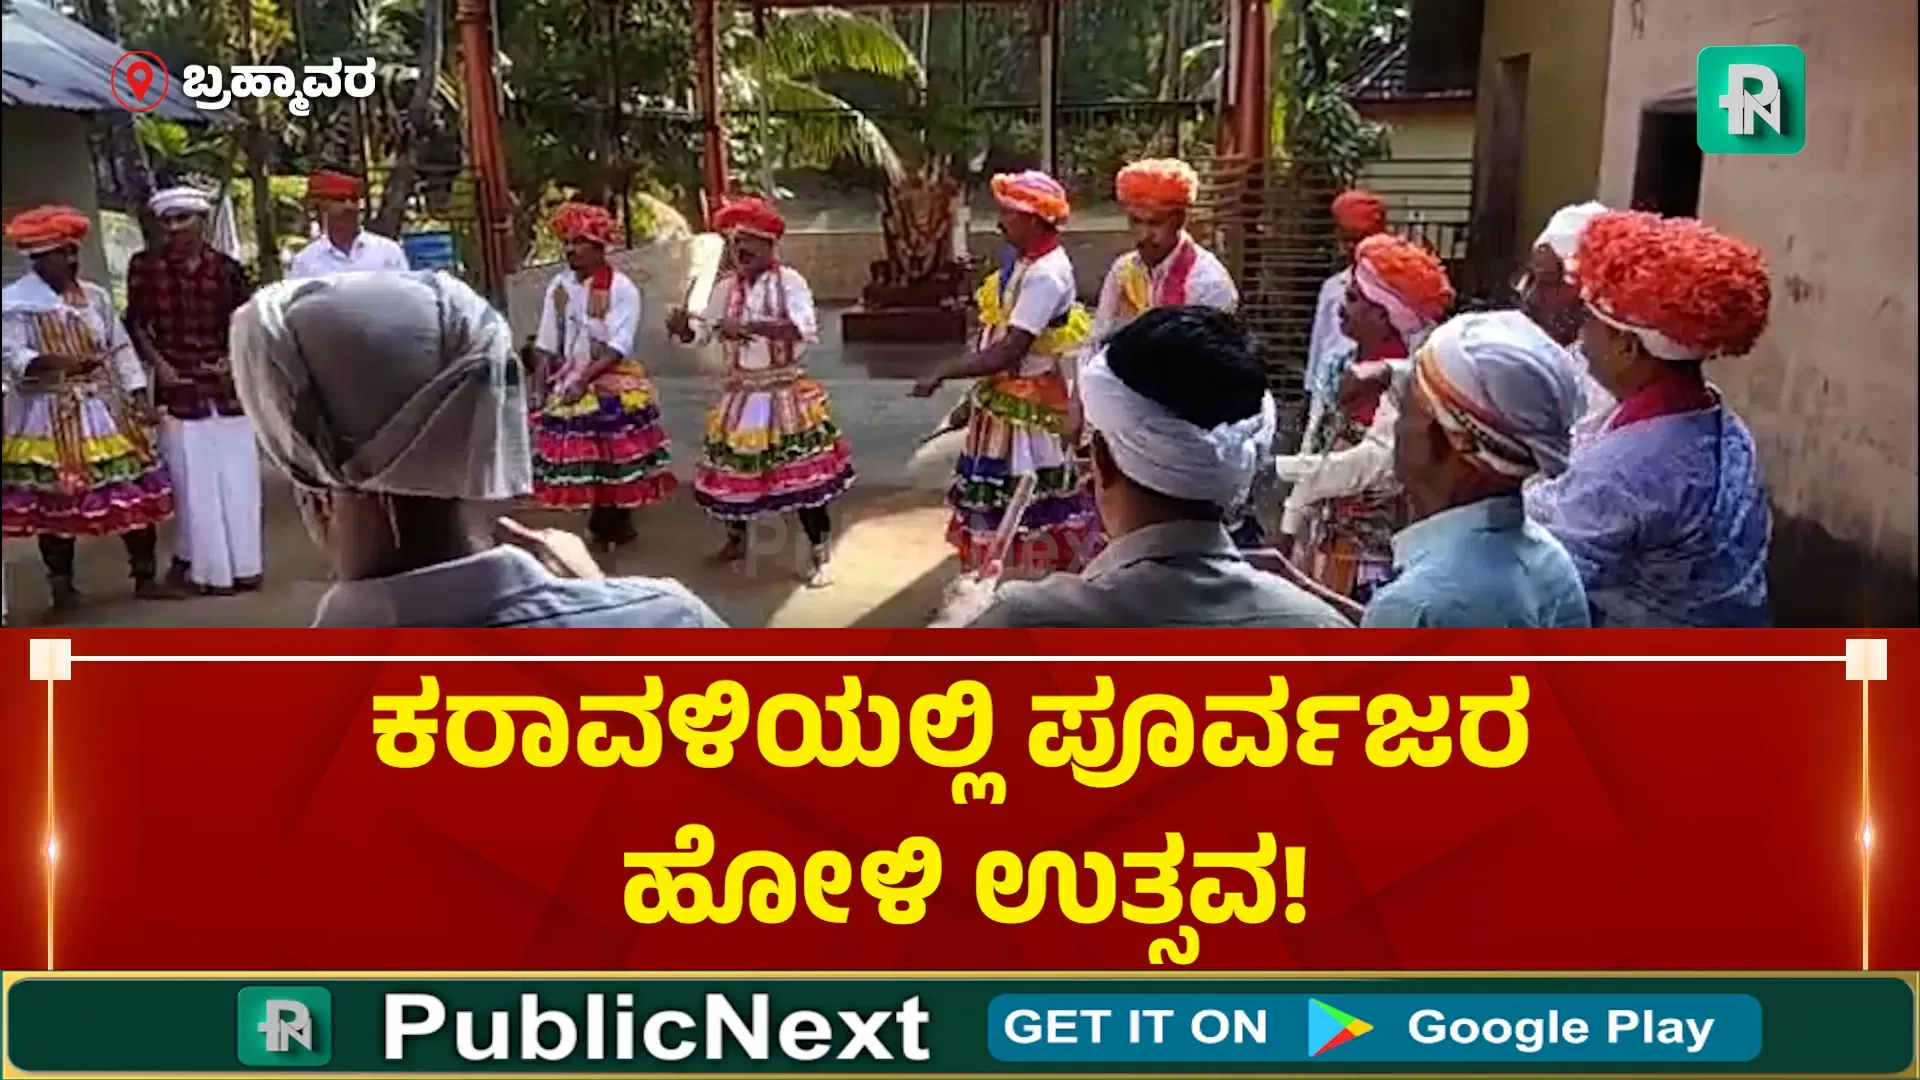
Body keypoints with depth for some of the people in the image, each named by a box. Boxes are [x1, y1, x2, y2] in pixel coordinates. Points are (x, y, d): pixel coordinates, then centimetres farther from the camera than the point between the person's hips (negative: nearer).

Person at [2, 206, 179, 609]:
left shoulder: (95, 295, 11)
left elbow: (121, 348, 12)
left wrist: (138, 394, 4)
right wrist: (53, 362, -29)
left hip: (107, 409, 4)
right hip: (49, 416, -4)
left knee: (135, 491, 2)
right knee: (54, 499, 0)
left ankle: (146, 576, 12)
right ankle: (61, 584, 12)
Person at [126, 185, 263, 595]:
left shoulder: (227, 268, 2)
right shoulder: (145, 265, -2)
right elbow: (137, 324, 1)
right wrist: (158, 363, -10)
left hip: (226, 382, 2)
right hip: (179, 385, -2)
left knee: (238, 478, 6)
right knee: (193, 480, 1)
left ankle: (241, 563, 18)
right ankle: (207, 565, 10)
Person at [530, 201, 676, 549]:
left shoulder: (621, 288, -10)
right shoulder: (559, 285, 5)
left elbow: (617, 348, -16)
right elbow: (546, 345, 7)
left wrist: (584, 381, -22)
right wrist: (541, 388, -2)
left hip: (613, 386, -4)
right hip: (569, 383, 5)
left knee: (616, 456, -2)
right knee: (579, 457, 7)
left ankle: (619, 524, 13)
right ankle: (598, 525, 21)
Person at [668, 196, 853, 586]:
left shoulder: (789, 281, -9)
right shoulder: (726, 287, 5)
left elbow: (807, 328, -24)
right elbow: (703, 330, 12)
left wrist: (751, 325, -31)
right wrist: (683, 326, -13)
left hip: (785, 392, -4)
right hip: (741, 393, 5)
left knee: (800, 472, -3)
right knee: (734, 467, 14)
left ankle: (818, 554, 7)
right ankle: (736, 536, 38)